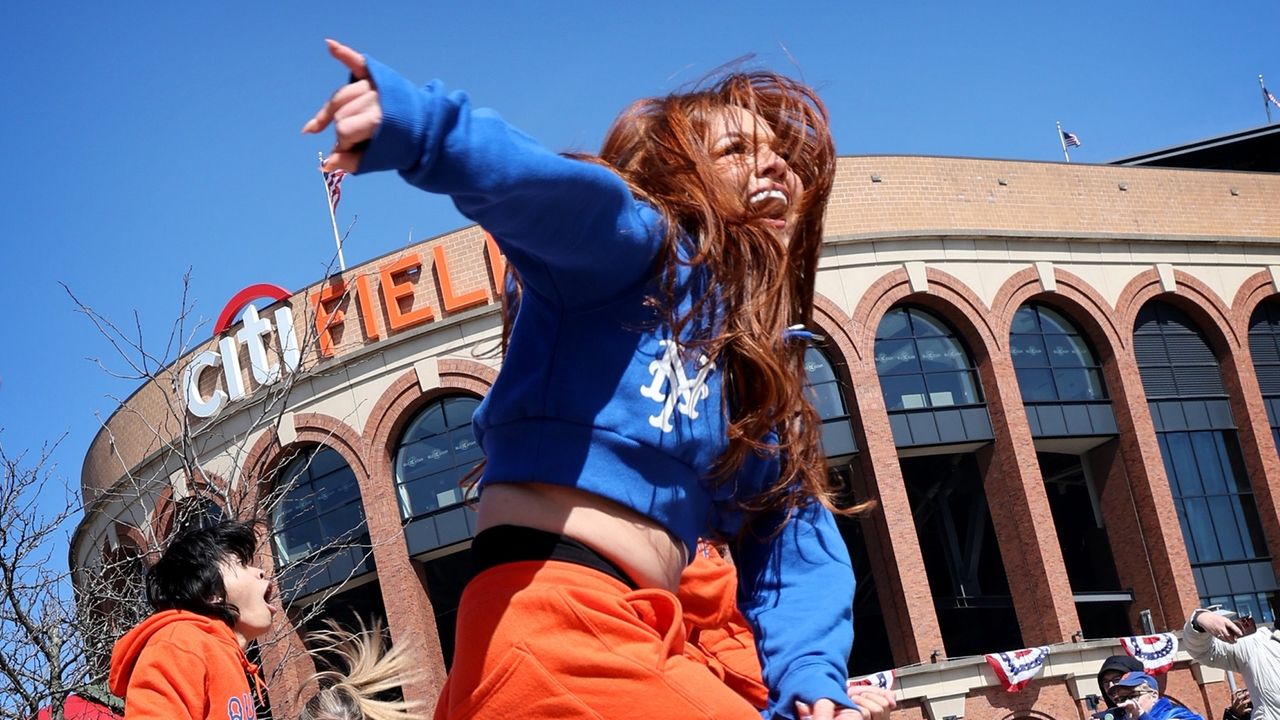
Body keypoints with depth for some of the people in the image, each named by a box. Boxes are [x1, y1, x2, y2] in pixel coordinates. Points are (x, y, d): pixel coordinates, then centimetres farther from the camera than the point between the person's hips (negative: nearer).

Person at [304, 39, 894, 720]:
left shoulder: (759, 369, 23)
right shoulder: (640, 246, 1)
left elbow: (796, 540, 13)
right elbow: (557, 194, -22)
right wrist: (421, 126, -44)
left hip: (630, 641, 9)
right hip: (551, 622, -9)